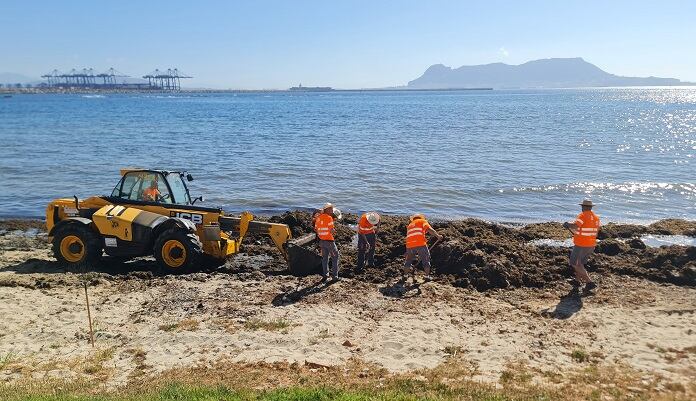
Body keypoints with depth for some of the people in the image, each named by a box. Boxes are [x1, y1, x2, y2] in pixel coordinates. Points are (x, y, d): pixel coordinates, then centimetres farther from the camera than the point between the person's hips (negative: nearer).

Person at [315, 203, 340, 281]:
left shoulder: (318, 218, 7)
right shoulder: (329, 218, -15)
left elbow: (316, 229, 11)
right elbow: (331, 231, -18)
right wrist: (334, 230, 2)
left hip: (321, 240, 7)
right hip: (329, 240, -7)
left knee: (324, 258, 17)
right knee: (335, 257, 5)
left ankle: (325, 275, 20)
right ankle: (334, 276, 4)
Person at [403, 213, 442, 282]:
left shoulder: (410, 225, 31)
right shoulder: (422, 221, 16)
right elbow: (429, 229, -4)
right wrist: (438, 236, -13)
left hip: (410, 245, 4)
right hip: (420, 243, -4)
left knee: (408, 260, 22)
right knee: (426, 260, 12)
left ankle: (404, 275, 26)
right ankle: (427, 276, 13)